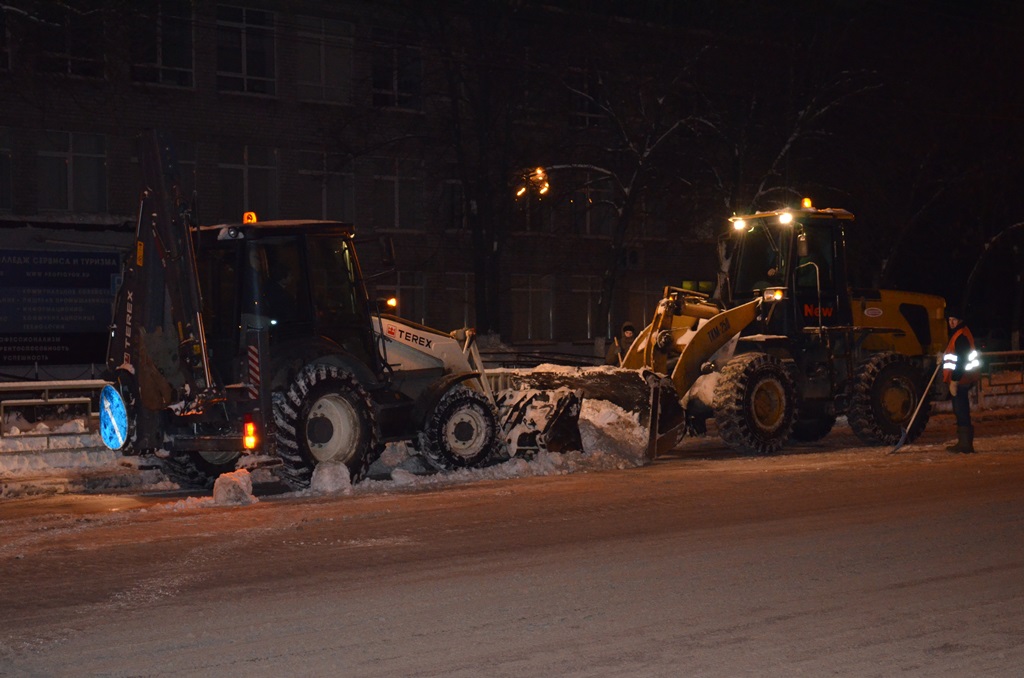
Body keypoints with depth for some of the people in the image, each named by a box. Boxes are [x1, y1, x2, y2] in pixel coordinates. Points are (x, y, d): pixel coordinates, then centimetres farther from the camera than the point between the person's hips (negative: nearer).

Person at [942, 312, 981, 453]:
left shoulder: (961, 336, -17)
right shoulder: (959, 334, 16)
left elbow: (960, 361, -23)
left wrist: (954, 381, -23)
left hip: (960, 380, -11)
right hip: (962, 380, 11)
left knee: (961, 411, -8)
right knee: (961, 411, 15)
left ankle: (965, 444, -6)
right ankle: (964, 443, 22)